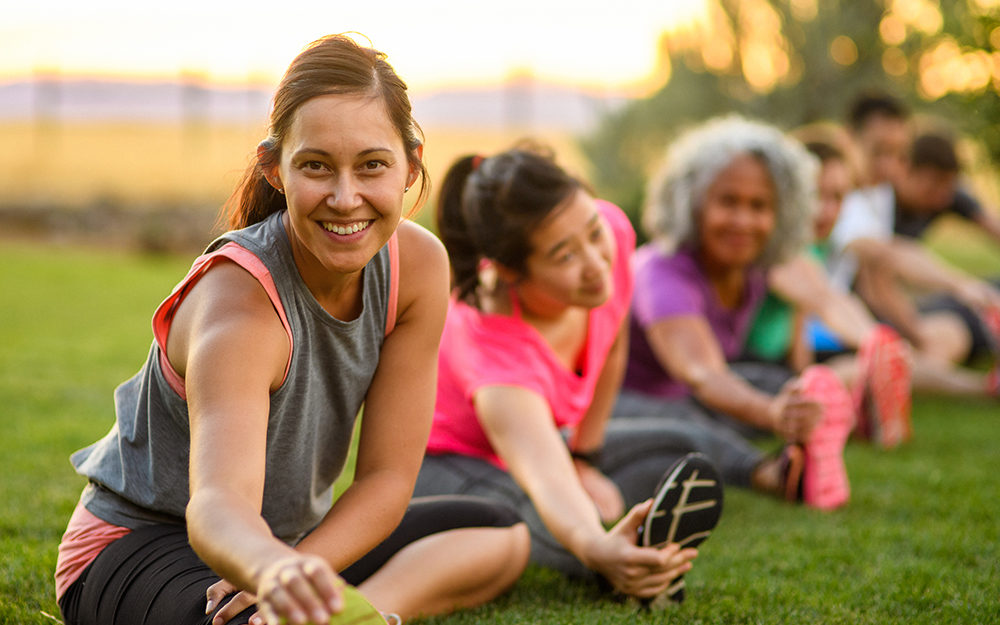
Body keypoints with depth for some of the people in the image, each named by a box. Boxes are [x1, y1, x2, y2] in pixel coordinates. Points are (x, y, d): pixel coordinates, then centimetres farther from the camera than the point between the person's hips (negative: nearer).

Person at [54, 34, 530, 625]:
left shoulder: (420, 264, -13)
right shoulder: (240, 301, -31)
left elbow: (387, 476, -9)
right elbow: (216, 502, -47)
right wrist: (274, 570, -71)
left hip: (292, 538, 8)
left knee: (504, 534, 9)